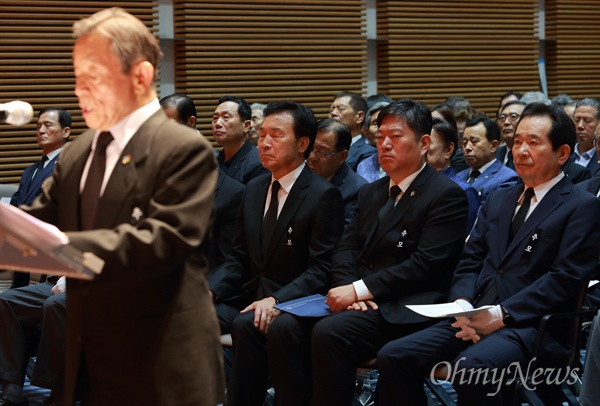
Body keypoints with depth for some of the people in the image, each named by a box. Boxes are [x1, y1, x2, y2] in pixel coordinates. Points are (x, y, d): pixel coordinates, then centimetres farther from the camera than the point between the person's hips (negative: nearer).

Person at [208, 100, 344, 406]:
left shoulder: (324, 195, -7)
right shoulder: (254, 189, 14)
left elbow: (321, 269, -13)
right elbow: (239, 258, 15)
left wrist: (276, 299, -26)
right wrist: (210, 290, -4)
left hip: (294, 302, -6)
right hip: (249, 295, 6)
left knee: (247, 325, -34)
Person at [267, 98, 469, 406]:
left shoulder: (447, 195, -3)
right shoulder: (370, 193, 21)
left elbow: (426, 265, -13)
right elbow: (345, 250, 14)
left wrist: (360, 289, -17)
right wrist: (349, 290, -9)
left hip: (403, 310, -7)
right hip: (358, 300, 7)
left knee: (329, 332, -32)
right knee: (284, 327, -18)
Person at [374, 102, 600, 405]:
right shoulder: (498, 200, 23)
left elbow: (565, 279, -10)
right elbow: (469, 262, 17)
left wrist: (501, 315, -17)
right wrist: (463, 305, -5)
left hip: (531, 325, -7)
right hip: (475, 317, 7)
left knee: (469, 367, -36)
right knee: (394, 357, -13)